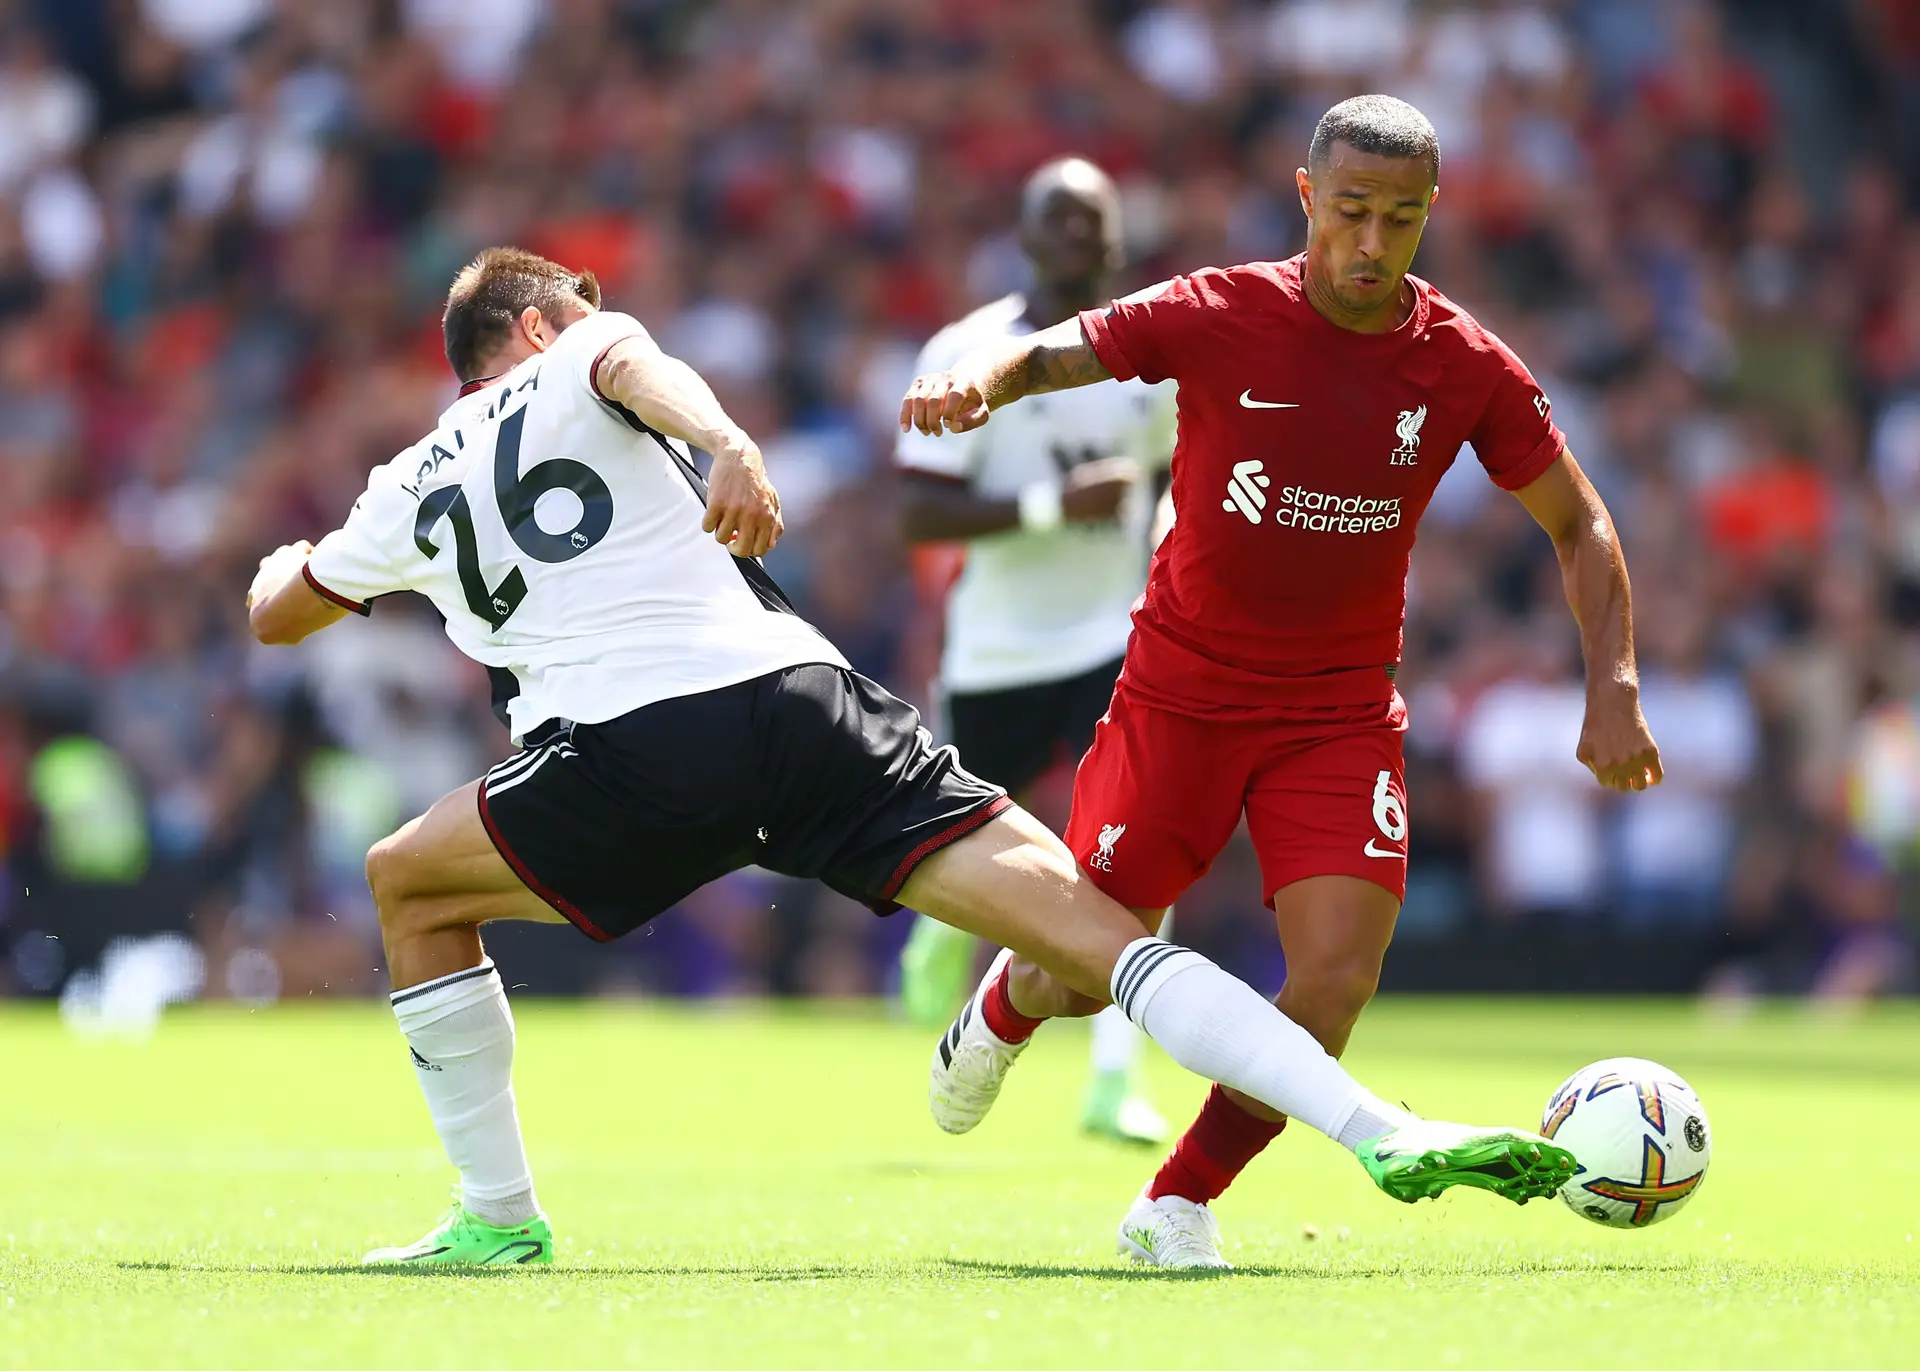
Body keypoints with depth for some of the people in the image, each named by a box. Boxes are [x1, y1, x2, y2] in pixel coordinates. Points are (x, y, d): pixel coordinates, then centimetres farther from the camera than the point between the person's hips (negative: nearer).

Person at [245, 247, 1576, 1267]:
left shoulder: (412, 495, 28)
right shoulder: (574, 370, 22)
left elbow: (274, 614, 44)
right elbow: (635, 357, -5)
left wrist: (289, 558, 68)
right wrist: (728, 444, -25)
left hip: (627, 760, 1)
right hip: (800, 704, -1)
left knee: (408, 886, 29)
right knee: (1087, 923, -5)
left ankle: (498, 1215, 24)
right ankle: (1383, 1130, -19)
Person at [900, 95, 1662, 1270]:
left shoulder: (1469, 369, -7)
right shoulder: (1219, 316, -12)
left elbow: (1581, 525, 4)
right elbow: (1049, 355, -6)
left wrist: (1614, 686, -8)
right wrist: (974, 382, -30)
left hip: (1342, 716, 1)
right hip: (1180, 690, -1)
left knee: (1338, 978, -17)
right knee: (1083, 972, 4)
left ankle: (1181, 1202, 4)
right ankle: (1005, 1012, 44)